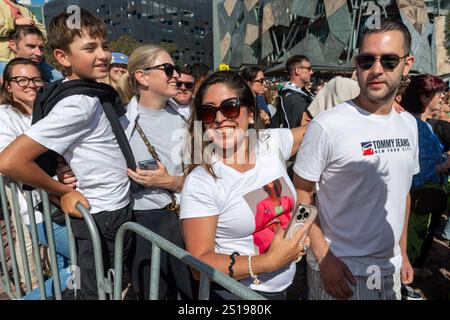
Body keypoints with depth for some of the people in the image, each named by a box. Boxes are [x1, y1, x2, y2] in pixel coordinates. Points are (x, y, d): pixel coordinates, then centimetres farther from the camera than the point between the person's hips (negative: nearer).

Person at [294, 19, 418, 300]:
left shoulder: (409, 124, 2)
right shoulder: (327, 126, -20)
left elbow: (403, 191, 10)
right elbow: (301, 193, -15)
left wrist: (402, 252, 12)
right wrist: (323, 258, -18)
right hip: (340, 269, -6)